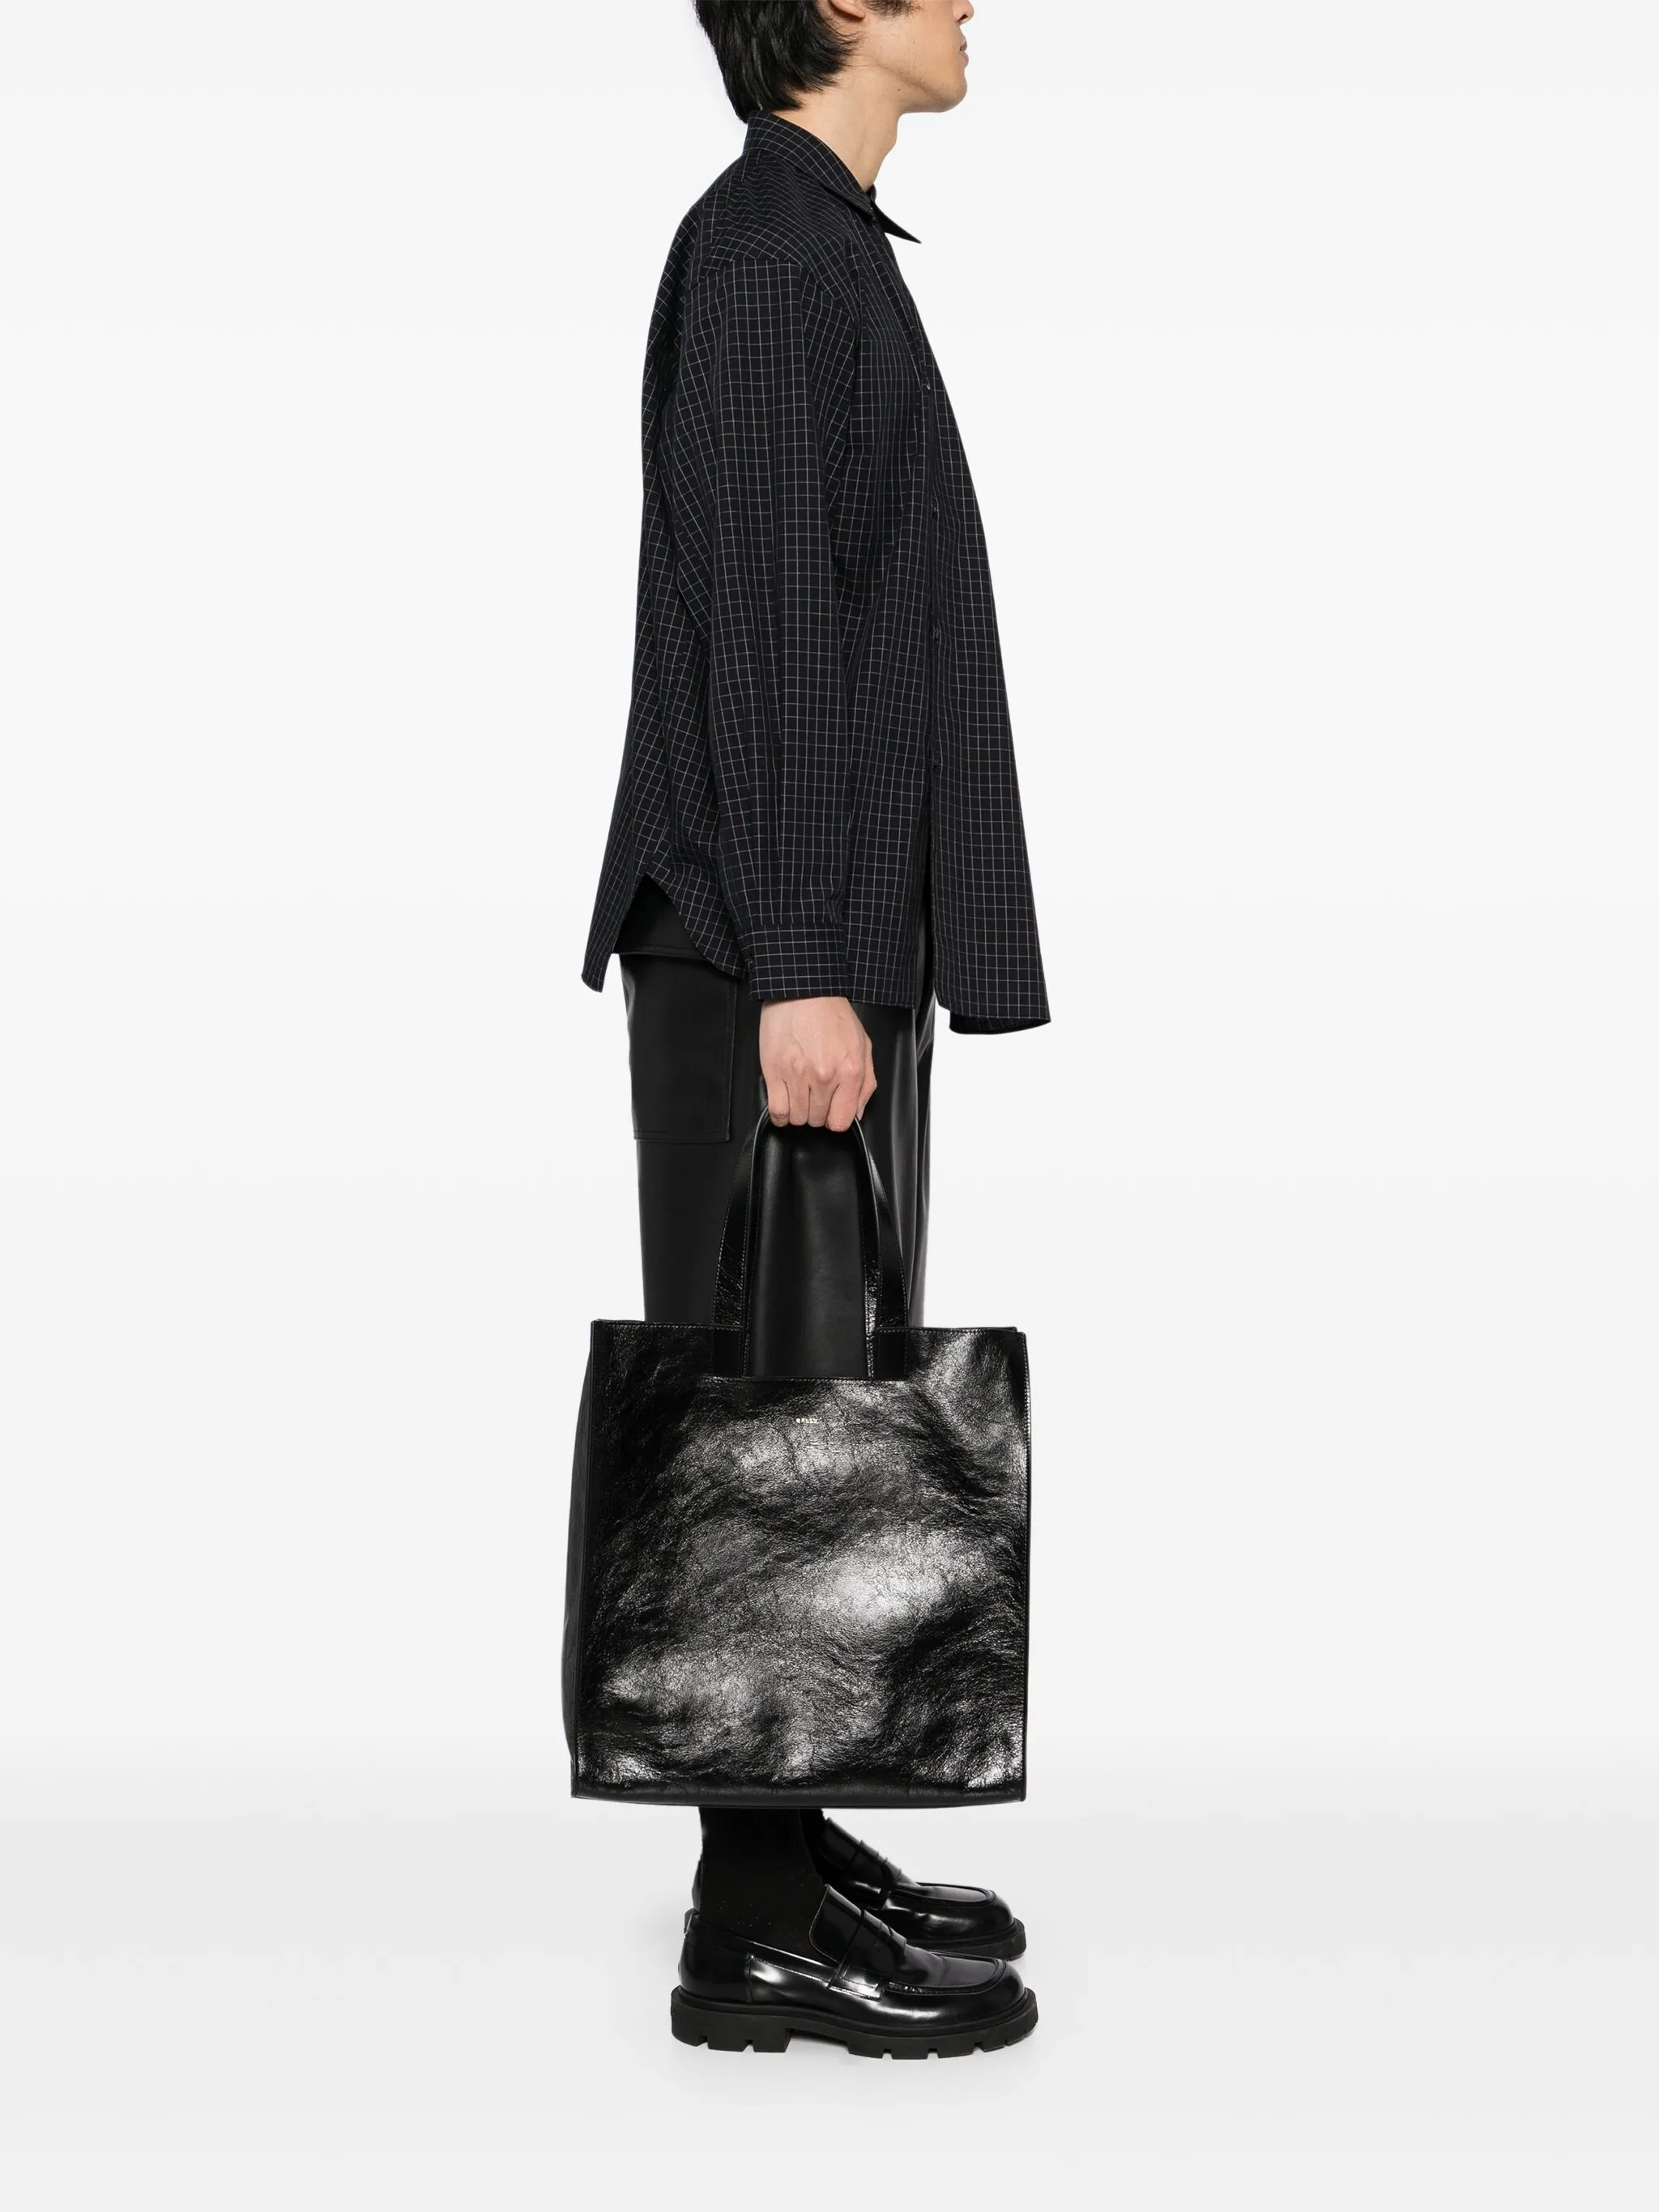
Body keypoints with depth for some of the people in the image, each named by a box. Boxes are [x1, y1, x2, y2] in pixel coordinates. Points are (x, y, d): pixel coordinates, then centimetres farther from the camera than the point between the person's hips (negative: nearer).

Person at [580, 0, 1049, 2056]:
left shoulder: (817, 248, 20)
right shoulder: (767, 243, -10)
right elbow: (752, 624, -18)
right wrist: (797, 969, -22)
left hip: (835, 937, 10)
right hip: (780, 947, -10)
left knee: (820, 1398, 12)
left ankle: (791, 1845, 22)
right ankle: (756, 1921, 3)